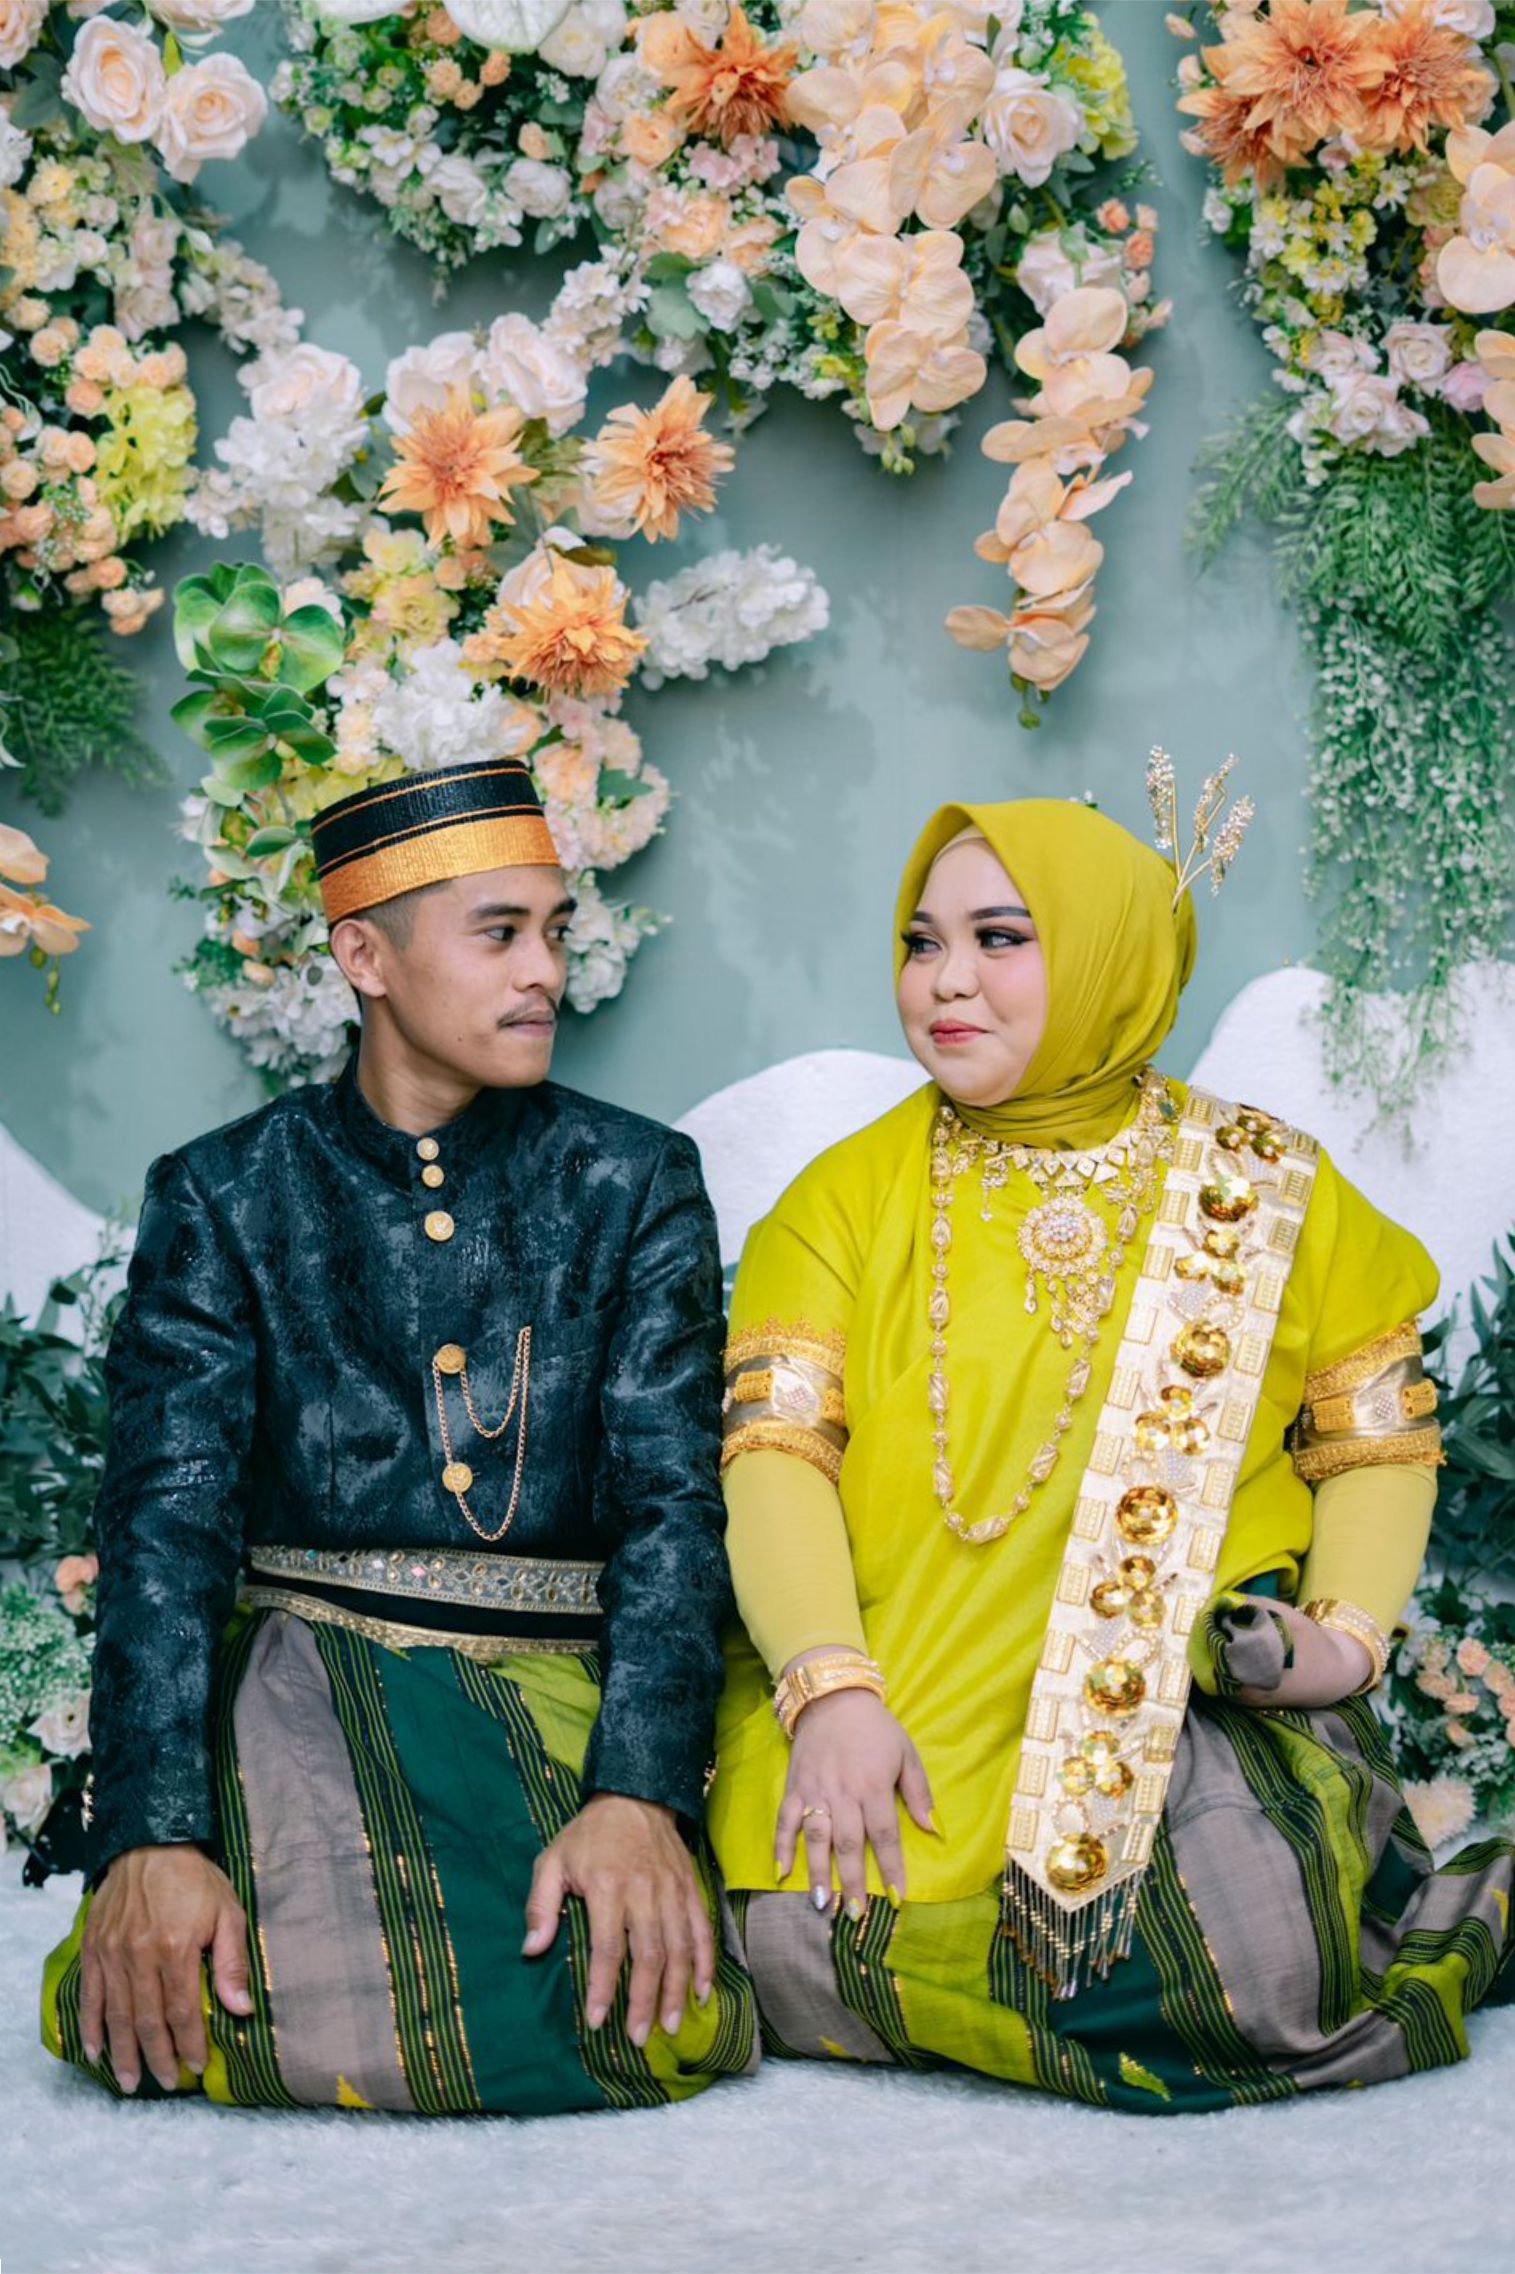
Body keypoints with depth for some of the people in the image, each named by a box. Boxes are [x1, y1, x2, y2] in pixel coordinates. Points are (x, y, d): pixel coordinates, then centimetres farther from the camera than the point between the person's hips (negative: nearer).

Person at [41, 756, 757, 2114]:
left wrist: (639, 1795, -21)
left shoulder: (636, 1187, 8)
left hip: (560, 1694, 1)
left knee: (654, 2026, -28)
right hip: (300, 1680, 0)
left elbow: (673, 1503, -2)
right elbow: (166, 1519, -4)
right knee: (157, 2022, -28)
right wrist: (153, 1834, -21)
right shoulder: (222, 1199, 6)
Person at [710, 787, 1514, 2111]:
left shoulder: (1265, 1191, 9)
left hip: (1198, 1702, -1)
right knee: (814, 1962, -26)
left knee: (1248, 1972, -29)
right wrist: (831, 1693, -19)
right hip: (897, 1719, 2)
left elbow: (1380, 1442, 13)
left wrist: (1348, 1637, -6)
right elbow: (775, 1453, -3)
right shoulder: (847, 1197, 9)